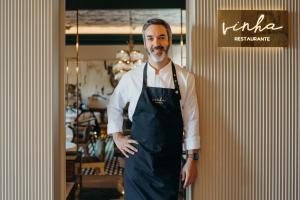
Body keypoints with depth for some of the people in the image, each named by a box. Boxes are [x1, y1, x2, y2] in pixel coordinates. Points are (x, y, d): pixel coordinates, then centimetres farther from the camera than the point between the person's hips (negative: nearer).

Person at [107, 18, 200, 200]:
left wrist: (192, 160, -2)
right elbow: (114, 106, 15)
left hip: (170, 162, 0)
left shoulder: (185, 78, -3)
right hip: (138, 159, 0)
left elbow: (191, 120, -1)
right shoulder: (131, 78, -2)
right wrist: (117, 137, 8)